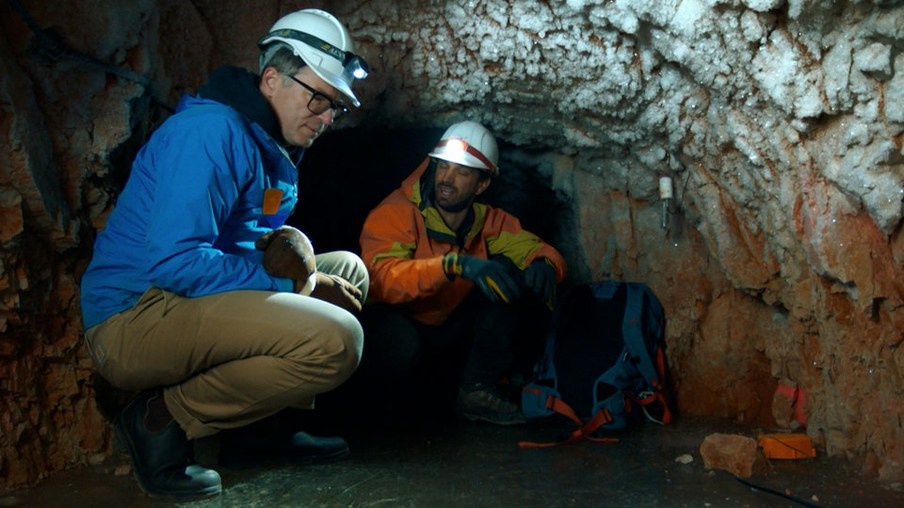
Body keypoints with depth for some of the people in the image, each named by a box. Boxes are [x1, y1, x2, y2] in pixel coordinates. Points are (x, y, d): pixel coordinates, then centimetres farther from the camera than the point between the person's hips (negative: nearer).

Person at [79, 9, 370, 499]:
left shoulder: (276, 145, 14)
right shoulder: (213, 131, -16)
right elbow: (173, 260, -26)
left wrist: (293, 249, -4)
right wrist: (289, 282, -18)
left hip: (186, 305, 10)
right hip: (135, 314, -10)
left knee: (348, 269, 15)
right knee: (337, 340, -27)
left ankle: (274, 421, 10)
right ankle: (163, 419, -11)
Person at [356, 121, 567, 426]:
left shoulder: (488, 222, -2)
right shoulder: (397, 213, -19)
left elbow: (538, 248, -3)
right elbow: (380, 278, -35)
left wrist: (544, 264, -29)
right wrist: (454, 264, -48)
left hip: (449, 333, 5)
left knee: (507, 274, -13)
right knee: (402, 343, -41)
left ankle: (480, 388, -14)